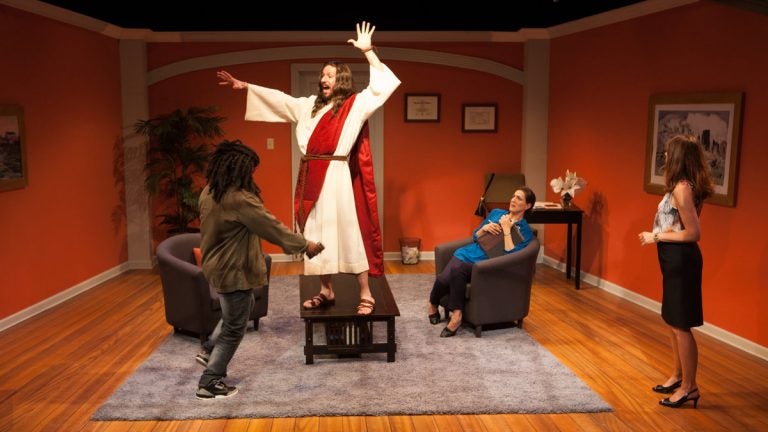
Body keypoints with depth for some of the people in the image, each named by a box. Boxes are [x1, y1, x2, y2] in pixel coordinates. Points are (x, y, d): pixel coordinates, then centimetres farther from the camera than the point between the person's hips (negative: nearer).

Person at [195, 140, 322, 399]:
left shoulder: (209, 192, 3)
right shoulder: (240, 198, -26)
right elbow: (272, 227, -21)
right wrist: (304, 245, -11)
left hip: (217, 266, 10)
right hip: (232, 270, -10)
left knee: (238, 312, 30)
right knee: (234, 327, 4)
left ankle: (210, 353, 36)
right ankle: (209, 383, 12)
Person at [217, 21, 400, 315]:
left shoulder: (355, 105, 0)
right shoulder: (308, 106, 16)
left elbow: (382, 85, -9)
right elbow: (277, 97, 22)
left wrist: (367, 51, -12)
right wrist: (244, 85, 21)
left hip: (338, 178, -6)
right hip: (313, 178, 6)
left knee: (349, 232, -6)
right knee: (316, 235, 10)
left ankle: (366, 295, 0)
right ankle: (326, 292, 21)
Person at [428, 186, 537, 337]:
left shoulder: (525, 231, 1)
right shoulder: (495, 213, 15)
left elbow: (510, 256, -12)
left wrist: (507, 229, -12)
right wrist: (484, 229, -1)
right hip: (466, 254, 4)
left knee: (457, 269, -36)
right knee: (443, 279, -27)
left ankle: (455, 313, -24)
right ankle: (433, 304, 2)